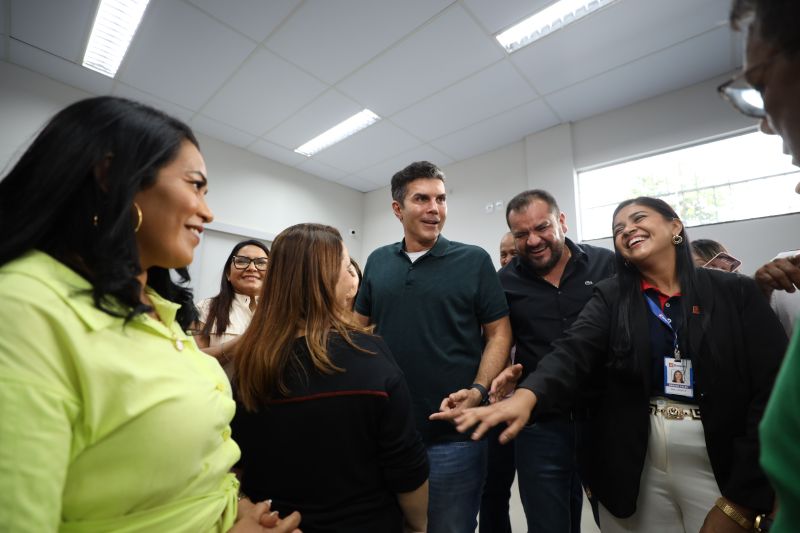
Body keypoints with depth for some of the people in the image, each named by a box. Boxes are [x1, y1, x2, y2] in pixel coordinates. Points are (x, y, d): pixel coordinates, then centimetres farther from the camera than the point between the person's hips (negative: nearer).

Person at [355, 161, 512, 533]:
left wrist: (478, 391, -17)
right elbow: (359, 327, 12)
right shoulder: (377, 262, 4)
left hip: (453, 434, -3)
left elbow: (499, 332, -4)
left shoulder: (474, 260, -6)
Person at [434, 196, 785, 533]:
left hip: (722, 471, 0)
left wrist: (739, 501, -10)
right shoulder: (610, 296, -3)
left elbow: (772, 392, -7)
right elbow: (573, 352, -18)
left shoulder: (736, 293, -2)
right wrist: (526, 396, -38)